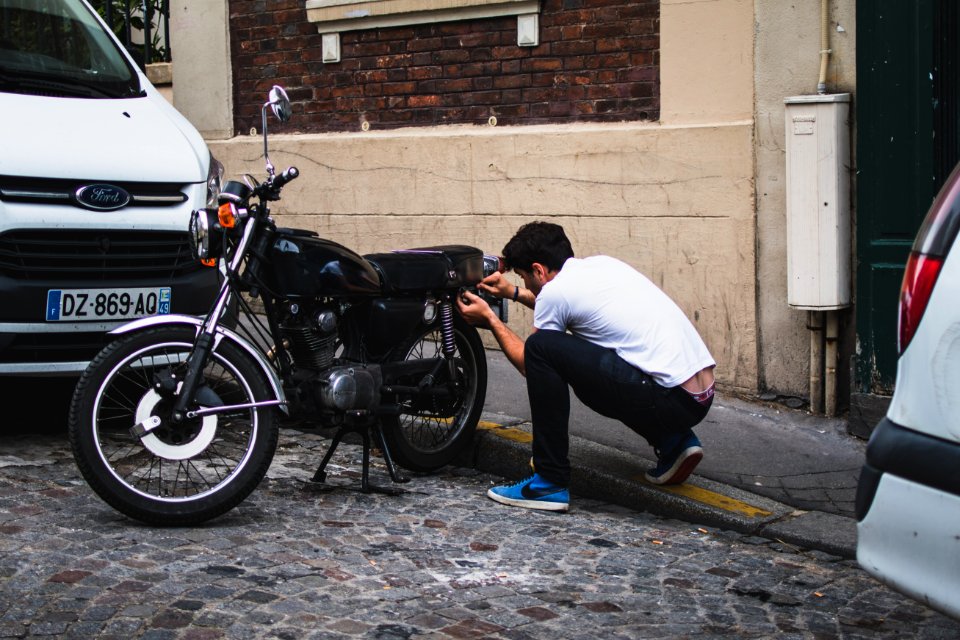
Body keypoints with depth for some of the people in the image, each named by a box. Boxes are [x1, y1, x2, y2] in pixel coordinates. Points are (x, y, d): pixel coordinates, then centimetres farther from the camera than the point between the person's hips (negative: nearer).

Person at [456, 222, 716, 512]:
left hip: (672, 401, -9)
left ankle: (550, 483, -5)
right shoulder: (602, 264, 18)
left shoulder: (555, 290, -6)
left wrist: (490, 318, 20)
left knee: (541, 348, -9)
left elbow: (530, 363, 9)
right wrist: (513, 292, 44)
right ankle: (672, 442, 18)